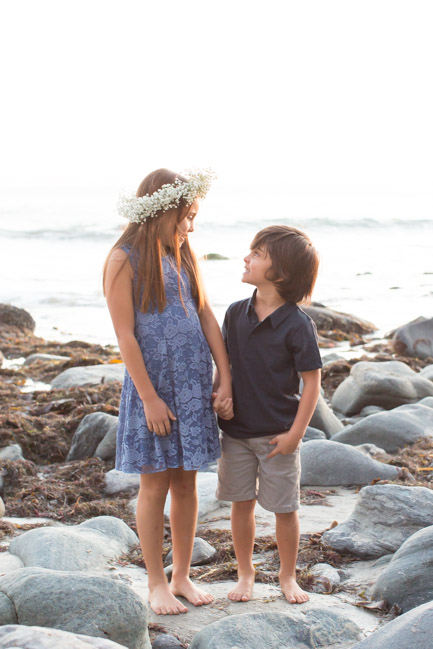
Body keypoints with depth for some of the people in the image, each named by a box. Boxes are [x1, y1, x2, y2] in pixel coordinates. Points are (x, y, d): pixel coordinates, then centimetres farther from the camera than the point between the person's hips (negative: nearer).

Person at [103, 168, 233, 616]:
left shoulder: (183, 255, 9)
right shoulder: (124, 260, -10)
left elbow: (206, 316, 8)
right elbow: (125, 336, -13)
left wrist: (225, 380, 2)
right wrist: (150, 398, -14)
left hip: (194, 383, 6)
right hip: (152, 383, -5)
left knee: (186, 482, 11)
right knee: (154, 485, 4)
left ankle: (182, 577, 23)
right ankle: (157, 583, 16)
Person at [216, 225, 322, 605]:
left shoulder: (297, 324, -15)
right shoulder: (236, 313, 1)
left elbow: (312, 382, -11)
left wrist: (295, 433, -13)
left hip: (278, 434, -4)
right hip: (236, 430, 4)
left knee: (285, 508, 7)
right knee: (241, 503, 12)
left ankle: (288, 576, 25)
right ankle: (245, 573, 28)